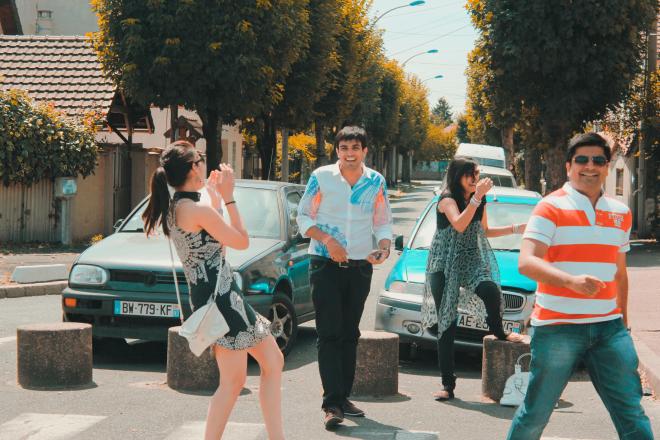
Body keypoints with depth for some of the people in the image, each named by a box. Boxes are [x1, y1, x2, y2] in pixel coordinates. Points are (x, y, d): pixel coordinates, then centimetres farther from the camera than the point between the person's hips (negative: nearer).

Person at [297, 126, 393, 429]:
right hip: (325, 264, -4)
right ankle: (331, 403, -13)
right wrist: (327, 240, -15)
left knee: (349, 334, 10)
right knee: (329, 333, -10)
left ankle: (343, 398, 19)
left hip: (360, 265, 4)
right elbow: (303, 217, 0)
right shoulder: (321, 177, -4)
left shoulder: (376, 182, 4)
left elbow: (383, 223, 11)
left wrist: (384, 248, -9)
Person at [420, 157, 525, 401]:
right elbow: (459, 225, -26)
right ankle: (448, 384, -1)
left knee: (491, 291, -30)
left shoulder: (481, 201, 10)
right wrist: (477, 197, -29)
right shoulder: (447, 198, -9)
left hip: (472, 261, 4)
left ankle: (497, 331, 2)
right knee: (447, 325, -5)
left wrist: (516, 229, 18)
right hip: (444, 264, -4)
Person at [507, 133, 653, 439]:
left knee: (632, 413, 1)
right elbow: (526, 262, -18)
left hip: (608, 326, 4)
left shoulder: (620, 213, 13)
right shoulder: (551, 208, -5)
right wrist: (571, 280, -34)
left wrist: (623, 318, 21)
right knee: (535, 414, 2)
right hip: (558, 327, -4)